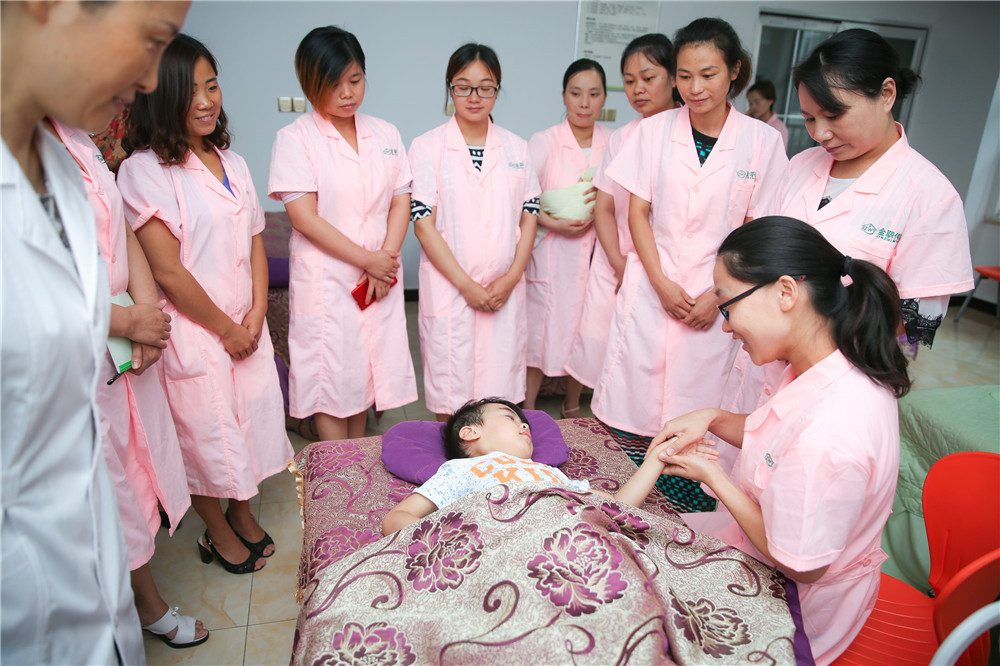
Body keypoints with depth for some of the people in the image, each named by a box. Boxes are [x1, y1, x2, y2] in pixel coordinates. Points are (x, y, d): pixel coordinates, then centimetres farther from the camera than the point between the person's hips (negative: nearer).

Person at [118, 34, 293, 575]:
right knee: (204, 431, 9)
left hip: (247, 324, 6)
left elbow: (255, 244, 9)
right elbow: (167, 272, -17)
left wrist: (256, 314, -2)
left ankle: (242, 513, 41)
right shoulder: (145, 169, -14)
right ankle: (217, 532, 32)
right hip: (193, 331, -6)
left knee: (250, 417, 16)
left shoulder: (232, 163, 8)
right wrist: (226, 328, -9)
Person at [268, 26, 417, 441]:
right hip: (325, 279, -4)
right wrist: (367, 259, -12)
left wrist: (386, 260, -9)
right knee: (331, 375, 4)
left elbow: (401, 202, 5)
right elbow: (304, 217, -13)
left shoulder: (386, 134, 8)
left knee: (366, 367, 13)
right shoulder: (295, 138, -7)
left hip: (379, 278, 5)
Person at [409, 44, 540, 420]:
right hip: (448, 288, -3)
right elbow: (423, 222, -7)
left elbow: (529, 217, 8)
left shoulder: (516, 148, 10)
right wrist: (466, 284, -12)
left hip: (504, 290, 3)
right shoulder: (427, 147, -1)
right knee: (449, 391, 4)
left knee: (499, 394, 7)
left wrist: (511, 279, -4)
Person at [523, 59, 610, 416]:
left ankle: (572, 409, 29)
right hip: (552, 254, -3)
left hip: (596, 254, 3)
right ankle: (526, 412, 17)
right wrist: (554, 223, -19)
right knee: (541, 332, 0)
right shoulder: (544, 142, -2)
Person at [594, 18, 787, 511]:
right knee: (639, 399, 4)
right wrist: (662, 284, -8)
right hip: (651, 287, 1)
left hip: (716, 294, -1)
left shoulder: (762, 141, -1)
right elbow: (638, 213, 2)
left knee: (698, 406, 4)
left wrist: (719, 295, -8)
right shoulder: (654, 131, 2)